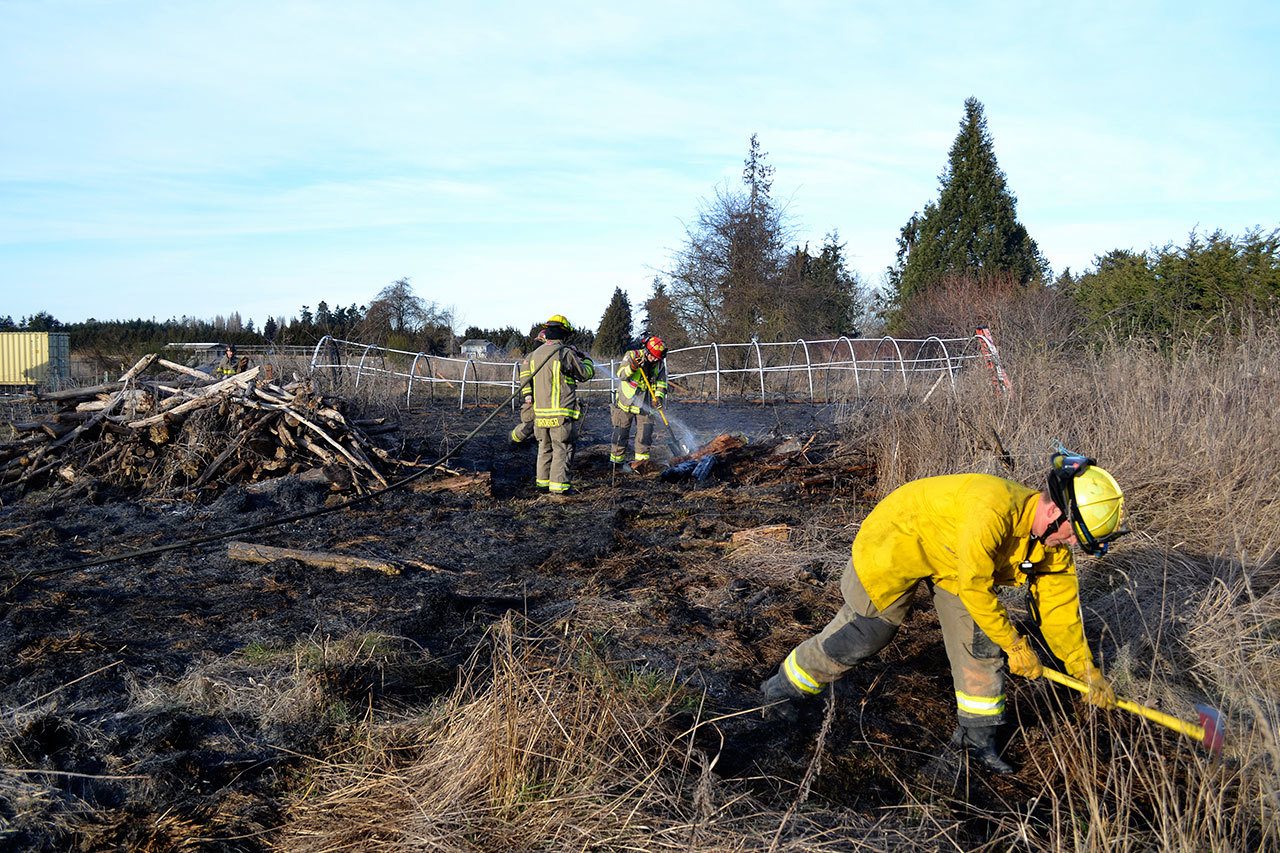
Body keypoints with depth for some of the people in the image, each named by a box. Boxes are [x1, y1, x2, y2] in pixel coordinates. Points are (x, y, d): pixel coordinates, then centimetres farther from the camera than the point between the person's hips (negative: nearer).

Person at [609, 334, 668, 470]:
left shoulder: (659, 364, -1)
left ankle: (641, 460, 7)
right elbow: (621, 374, -18)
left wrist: (659, 396, -12)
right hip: (626, 401, -3)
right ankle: (616, 459, 16)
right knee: (621, 432, 5)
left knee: (645, 432, -2)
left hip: (645, 404, 3)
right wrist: (632, 366, -35)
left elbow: (661, 382, 4)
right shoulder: (631, 355, -12)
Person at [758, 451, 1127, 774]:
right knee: (860, 635, 0)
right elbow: (974, 588, -34)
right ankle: (782, 690, 20)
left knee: (981, 639, -4)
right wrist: (1015, 645, -22)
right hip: (896, 541, -7)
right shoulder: (993, 507, -42)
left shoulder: (1052, 547, -14)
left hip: (953, 558, 7)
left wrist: (1087, 670, -1)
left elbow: (1060, 608, -2)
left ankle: (977, 734, 13)